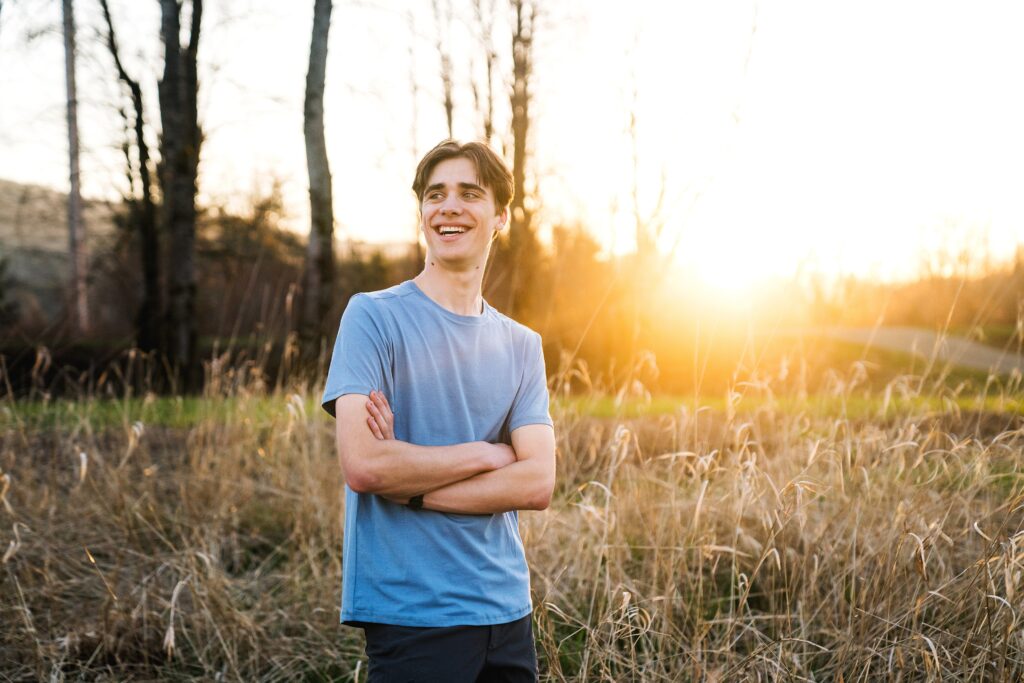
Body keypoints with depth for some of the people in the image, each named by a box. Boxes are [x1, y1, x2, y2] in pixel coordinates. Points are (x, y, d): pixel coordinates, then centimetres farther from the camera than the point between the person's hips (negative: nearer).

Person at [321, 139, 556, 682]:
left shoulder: (522, 346, 8)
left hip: (506, 610, 5)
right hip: (412, 613, -4)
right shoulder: (373, 316, -5)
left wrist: (408, 489, -13)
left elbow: (537, 484, -3)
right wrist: (489, 454, -8)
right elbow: (362, 465, -17)